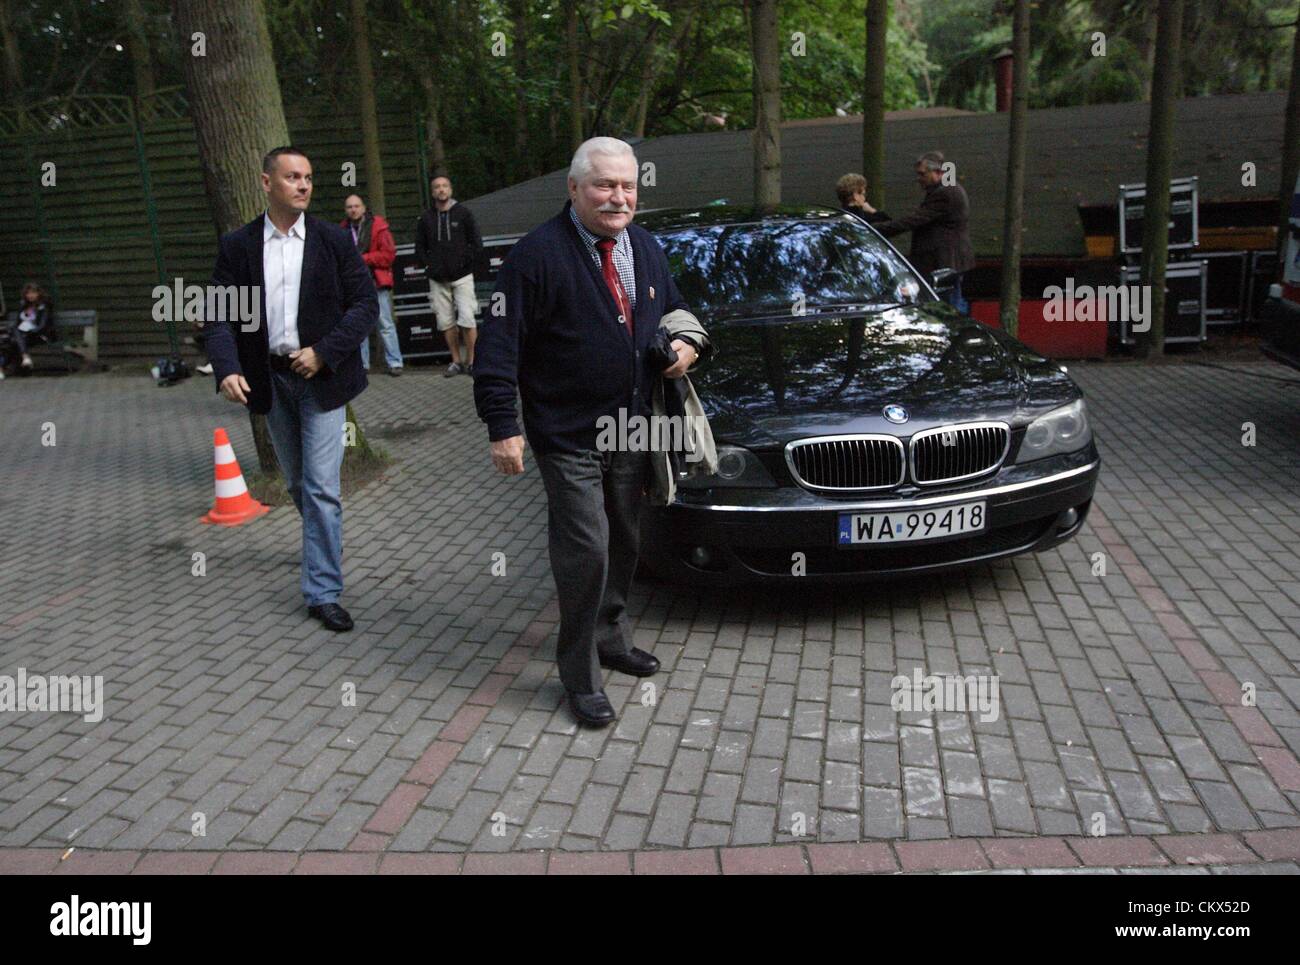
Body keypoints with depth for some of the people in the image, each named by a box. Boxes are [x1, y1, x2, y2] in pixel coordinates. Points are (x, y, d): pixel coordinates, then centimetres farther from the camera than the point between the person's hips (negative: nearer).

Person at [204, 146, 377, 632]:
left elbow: (365, 303, -5)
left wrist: (324, 352, -15)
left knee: (321, 487, -8)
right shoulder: (237, 245, 2)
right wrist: (227, 368, -18)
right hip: (270, 379, 3)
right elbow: (219, 314, -1)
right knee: (297, 484, 17)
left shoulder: (334, 240, -2)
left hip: (321, 376, -3)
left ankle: (323, 591, -1)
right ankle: (322, 550, 42)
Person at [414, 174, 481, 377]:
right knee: (446, 323, 3)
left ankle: (471, 361, -2)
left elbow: (476, 243, 2)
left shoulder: (463, 213, 2)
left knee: (466, 319, -12)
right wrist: (430, 265, 1)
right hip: (438, 280, 3)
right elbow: (420, 248, 14)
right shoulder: (426, 218, 9)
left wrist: (465, 263, -6)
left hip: (462, 277, -3)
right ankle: (456, 361, 13)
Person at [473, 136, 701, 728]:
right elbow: (499, 344, -15)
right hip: (568, 438, -7)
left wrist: (685, 344, 1)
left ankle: (611, 638, 37)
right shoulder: (539, 253, -14)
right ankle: (580, 674, 10)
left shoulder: (646, 249, 8)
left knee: (623, 544, 17)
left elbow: (672, 310, 24)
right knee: (586, 551, -7)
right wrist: (501, 426, -20)